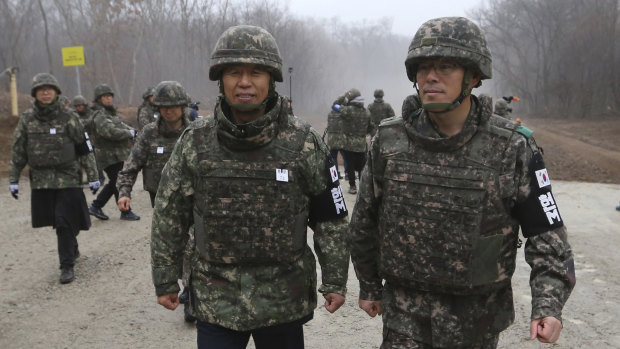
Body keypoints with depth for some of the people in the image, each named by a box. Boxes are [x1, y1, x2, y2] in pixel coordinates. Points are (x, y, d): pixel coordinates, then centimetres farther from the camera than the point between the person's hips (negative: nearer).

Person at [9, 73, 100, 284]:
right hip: (41, 180, 3)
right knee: (58, 222, 12)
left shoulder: (68, 117, -4)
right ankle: (73, 249, 37)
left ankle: (67, 266, 3)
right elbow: (18, 151, 8)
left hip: (68, 179, -3)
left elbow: (84, 148, -1)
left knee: (65, 222, -6)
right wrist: (13, 179, 6)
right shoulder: (27, 119, 3)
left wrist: (93, 176, -2)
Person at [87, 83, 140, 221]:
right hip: (110, 156, -10)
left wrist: (131, 130, 1)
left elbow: (121, 125, 22)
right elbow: (111, 132, -28)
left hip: (117, 154, 10)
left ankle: (95, 207, 25)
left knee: (114, 183, 17)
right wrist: (130, 134, -17)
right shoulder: (99, 116, -15)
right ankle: (126, 212, 8)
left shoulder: (111, 113, 17)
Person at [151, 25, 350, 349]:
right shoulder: (194, 142, -4)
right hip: (216, 301, 0)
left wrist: (335, 282, 0)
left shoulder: (303, 142, -7)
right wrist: (165, 280, 4)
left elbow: (330, 218, -1)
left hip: (284, 301, 0)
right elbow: (169, 215, 3)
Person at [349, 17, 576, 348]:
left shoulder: (513, 149, -12)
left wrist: (548, 305, -20)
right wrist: (369, 285, 13)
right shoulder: (389, 141, -7)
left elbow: (546, 233, -7)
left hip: (477, 319, 0)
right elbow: (365, 221, 5)